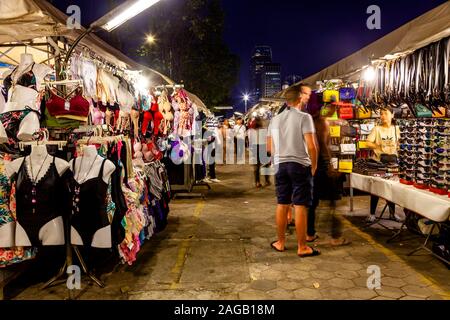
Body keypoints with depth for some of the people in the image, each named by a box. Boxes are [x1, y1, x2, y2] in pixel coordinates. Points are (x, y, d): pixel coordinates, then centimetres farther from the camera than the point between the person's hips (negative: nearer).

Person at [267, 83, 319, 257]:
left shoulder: (275, 119, 10)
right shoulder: (304, 117, -8)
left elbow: (269, 147, 12)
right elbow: (311, 146, -14)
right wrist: (314, 165, -2)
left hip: (280, 165, 5)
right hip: (300, 165, -5)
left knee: (282, 205, 12)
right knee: (300, 206, 0)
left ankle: (280, 242, 22)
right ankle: (302, 247, 8)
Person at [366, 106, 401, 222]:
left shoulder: (396, 128, 3)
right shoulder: (377, 129, -7)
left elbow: (397, 143, 14)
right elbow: (368, 143, -12)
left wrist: (395, 149, -3)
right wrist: (380, 147, -19)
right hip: (378, 161, -3)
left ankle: (392, 213, 23)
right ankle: (372, 213, 10)